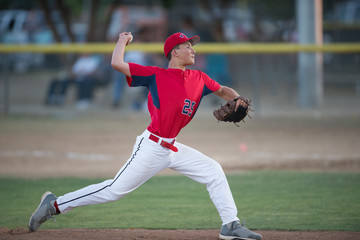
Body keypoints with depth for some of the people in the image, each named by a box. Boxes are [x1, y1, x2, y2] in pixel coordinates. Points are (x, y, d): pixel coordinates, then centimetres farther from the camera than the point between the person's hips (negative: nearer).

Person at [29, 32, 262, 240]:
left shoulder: (199, 79, 8)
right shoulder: (156, 75, -9)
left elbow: (222, 90, 23)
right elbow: (117, 63, -14)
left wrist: (237, 99, 2)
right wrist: (123, 41, 2)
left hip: (172, 149, 7)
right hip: (151, 148, -7)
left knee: (213, 171, 3)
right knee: (114, 190, -8)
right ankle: (54, 204, 0)